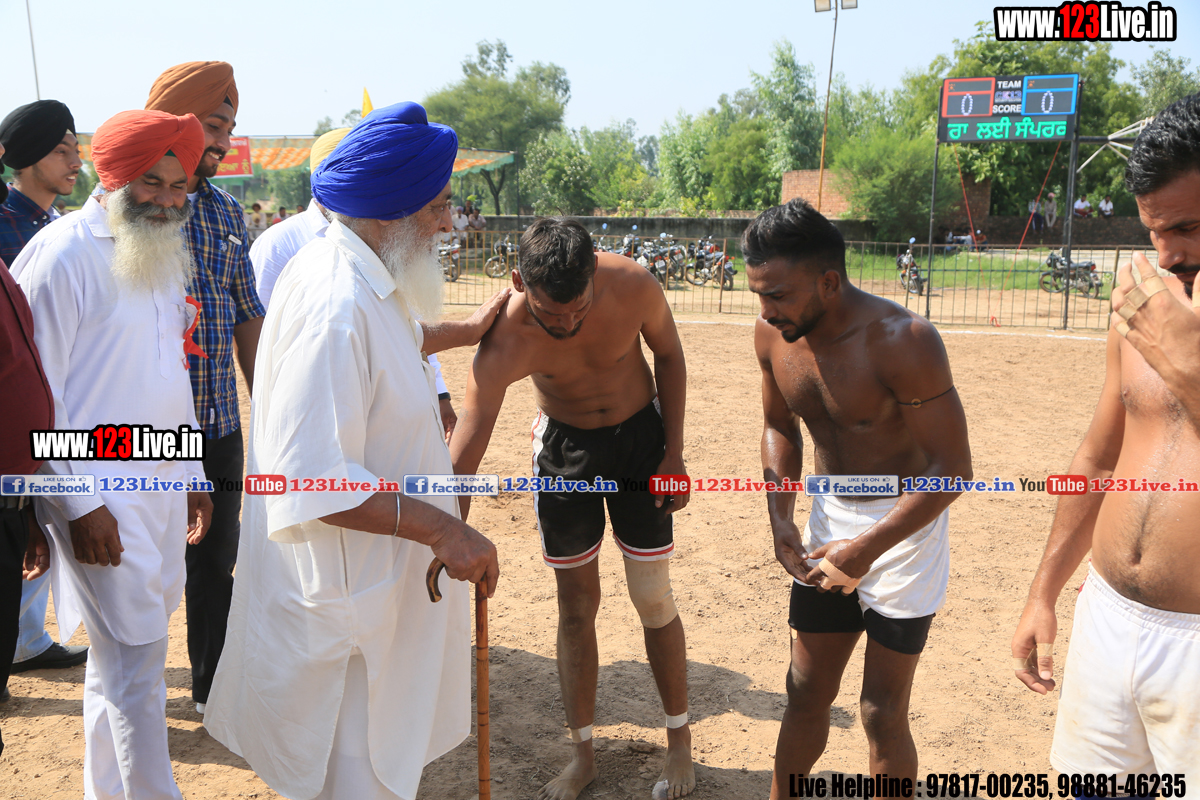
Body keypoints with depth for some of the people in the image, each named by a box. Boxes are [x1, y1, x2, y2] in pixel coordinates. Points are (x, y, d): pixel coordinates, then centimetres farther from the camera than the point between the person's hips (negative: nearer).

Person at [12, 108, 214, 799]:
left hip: (162, 484, 8)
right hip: (101, 497, -8)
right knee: (135, 667, -4)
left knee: (122, 657, 17)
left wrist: (192, 472, 19)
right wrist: (80, 503, -15)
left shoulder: (166, 254, 13)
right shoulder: (62, 254, -12)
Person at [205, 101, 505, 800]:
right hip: (342, 584, -10)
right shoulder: (335, 306, -30)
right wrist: (442, 529, -31)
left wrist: (467, 330, 34)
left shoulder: (364, 279, 5)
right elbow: (314, 481, -33)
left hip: (377, 574, 10)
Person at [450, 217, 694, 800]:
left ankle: (680, 740, 26)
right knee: (575, 605, 7)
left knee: (654, 602, 4)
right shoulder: (505, 341, -30)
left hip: (640, 435, 0)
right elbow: (463, 455, -30)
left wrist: (674, 453, -6)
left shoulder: (632, 285, -27)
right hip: (563, 446, 0)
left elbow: (669, 356, -6)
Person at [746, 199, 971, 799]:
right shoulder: (772, 334, -7)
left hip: (903, 527, -5)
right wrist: (780, 521, -1)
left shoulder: (902, 341, -25)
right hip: (828, 523, 5)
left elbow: (952, 467, -21)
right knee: (806, 692, 15)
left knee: (882, 711, 4)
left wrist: (868, 547, -25)